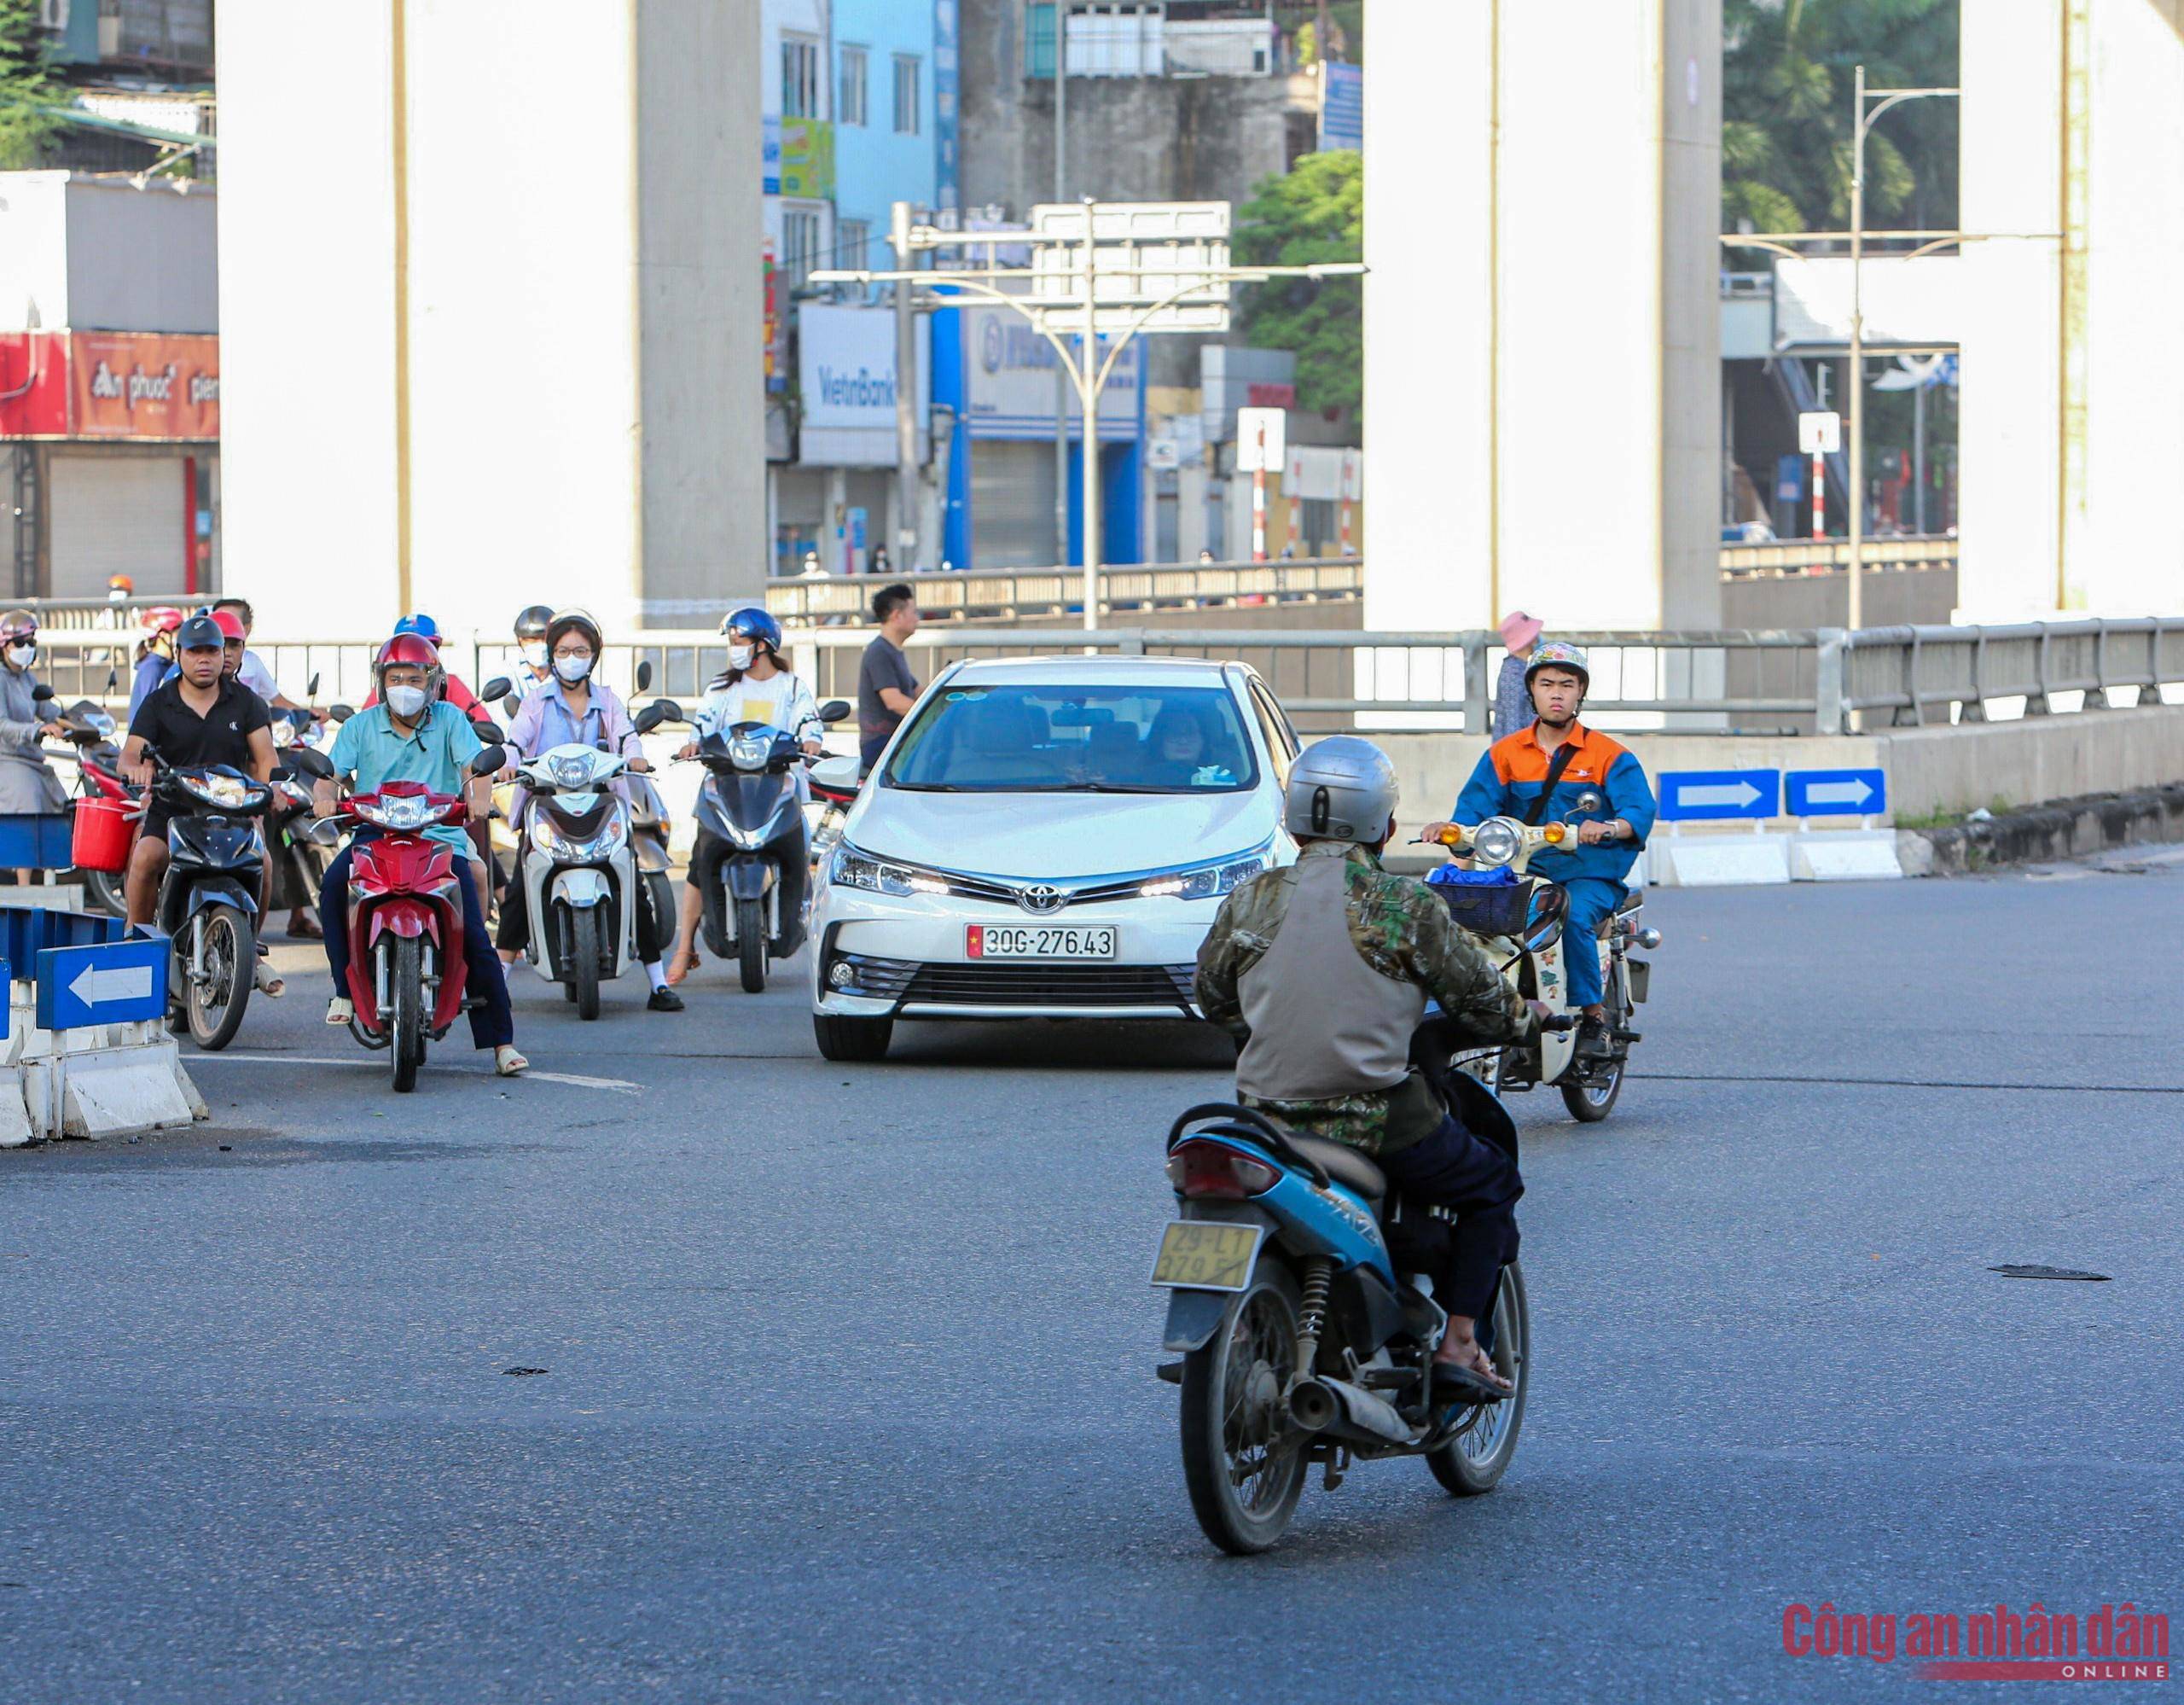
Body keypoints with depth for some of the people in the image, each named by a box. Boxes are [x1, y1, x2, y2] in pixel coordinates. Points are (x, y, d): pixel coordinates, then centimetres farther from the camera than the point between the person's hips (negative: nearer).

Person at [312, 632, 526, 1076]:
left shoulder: (450, 719, 6)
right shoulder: (361, 726, 9)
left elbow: (475, 764, -6)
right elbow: (331, 772, 0)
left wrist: (480, 797, -28)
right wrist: (324, 797, -23)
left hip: (441, 836, -1)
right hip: (375, 834, 1)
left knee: (473, 935, -13)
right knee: (333, 886, -31)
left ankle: (501, 1040, -6)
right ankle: (345, 988, -20)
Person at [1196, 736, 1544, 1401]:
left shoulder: (1248, 902, 2)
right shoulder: (1405, 907, -9)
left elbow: (1212, 997, 17)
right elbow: (1483, 999, -1)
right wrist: (1524, 1016, 23)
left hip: (1268, 1115, 4)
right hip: (1379, 1119, -4)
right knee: (1492, 1184, 20)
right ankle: (1458, 1345, 11)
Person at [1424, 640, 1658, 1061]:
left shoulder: (1610, 755, 3)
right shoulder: (1504, 753, 14)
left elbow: (1640, 808, -11)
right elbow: (1477, 803, 2)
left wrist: (1610, 827, -35)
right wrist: (1451, 826, -21)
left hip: (1588, 872, -3)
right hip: (1521, 869, 3)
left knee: (1573, 916, -35)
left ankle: (1594, 1017, -20)